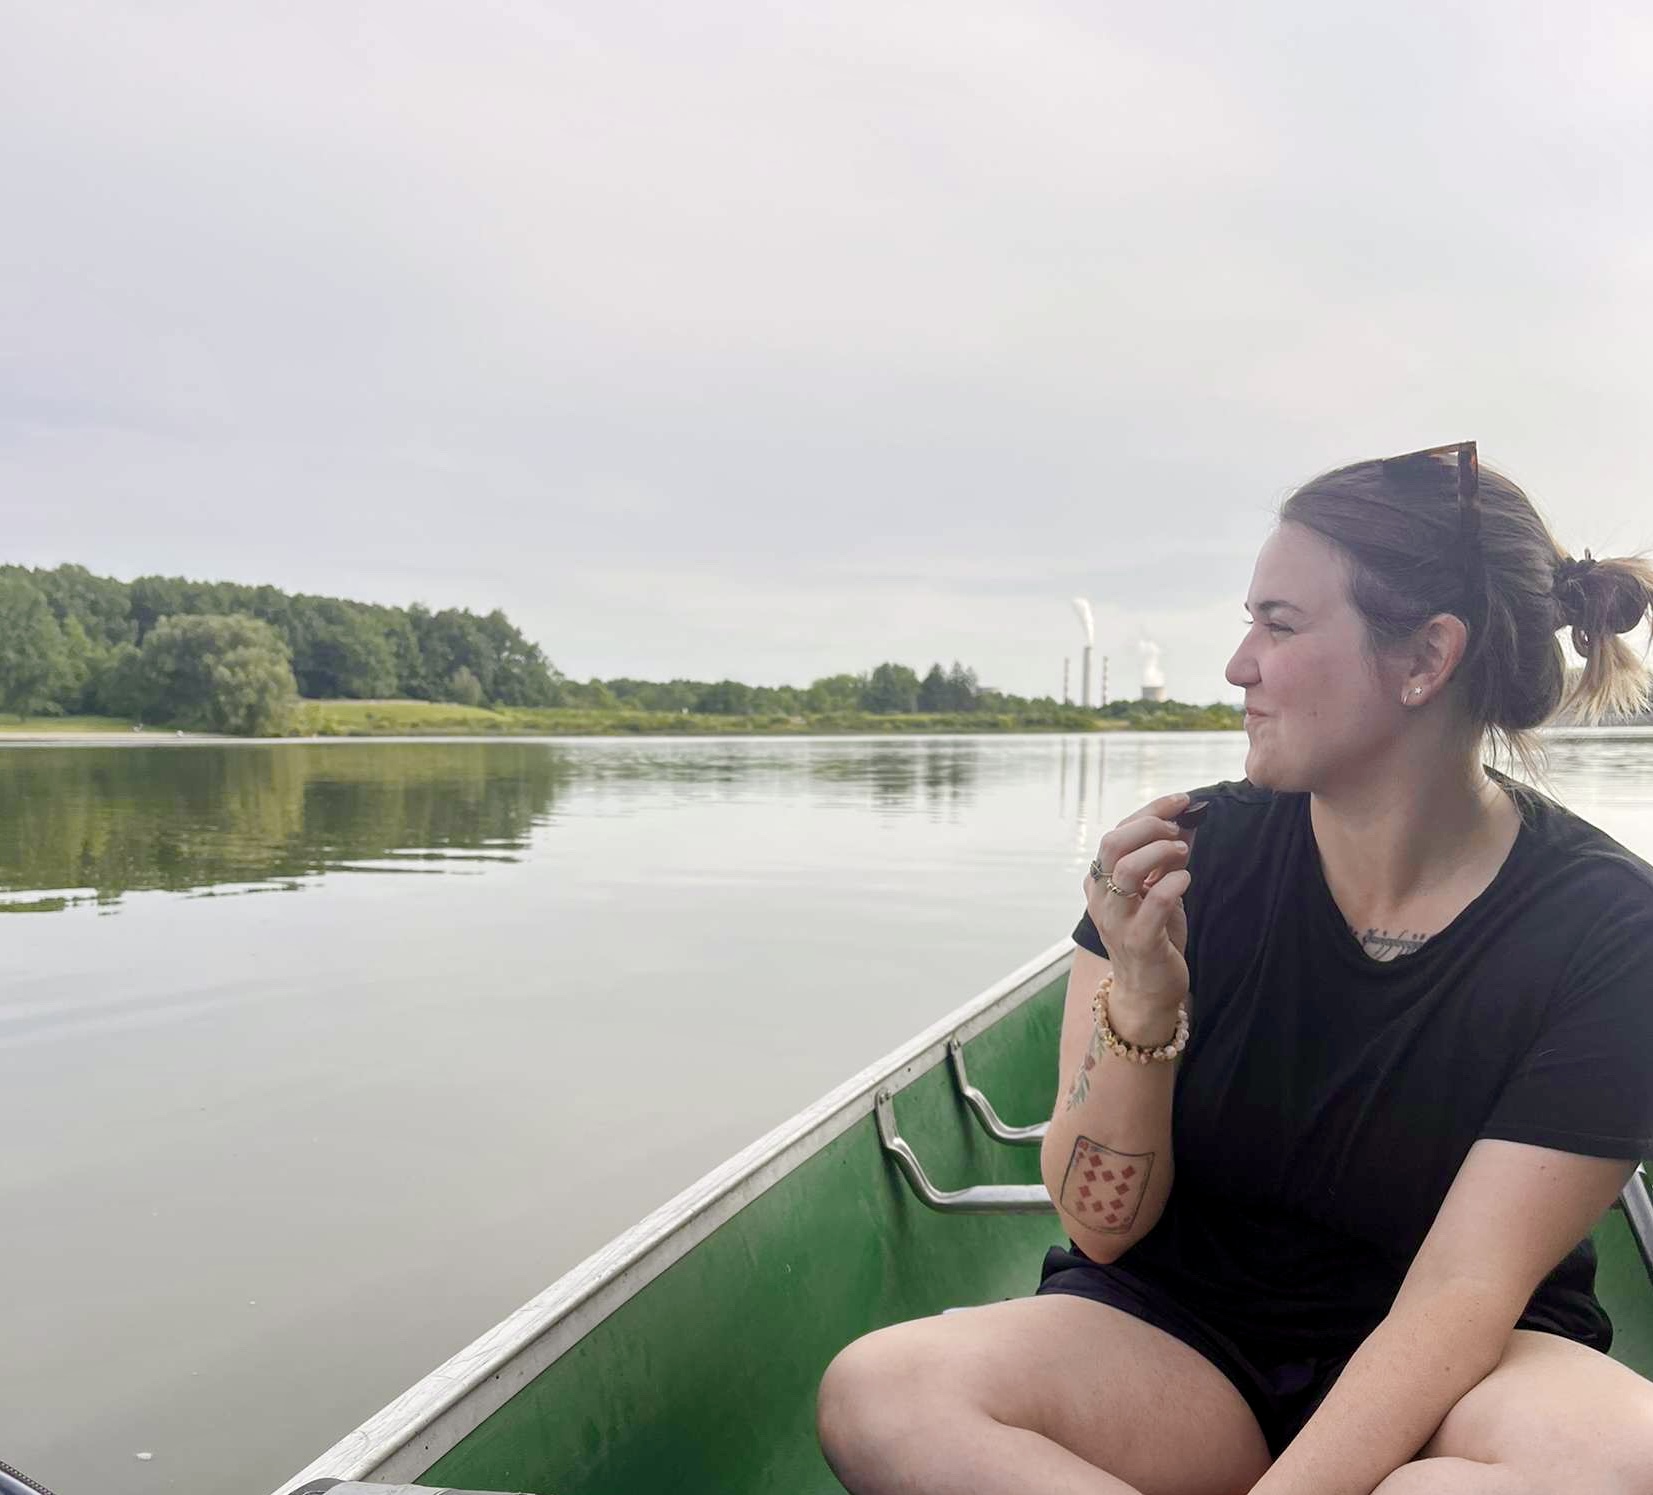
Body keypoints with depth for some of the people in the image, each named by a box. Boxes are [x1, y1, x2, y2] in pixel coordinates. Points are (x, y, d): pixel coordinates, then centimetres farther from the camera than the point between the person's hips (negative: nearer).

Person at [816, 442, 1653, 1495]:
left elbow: (1459, 1293, -18)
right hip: (1178, 1334, 2)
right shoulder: (1197, 858, -11)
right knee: (878, 1391, -26)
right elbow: (1102, 1229, -9)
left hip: (1457, 1372, -1)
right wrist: (1142, 1001, -27)